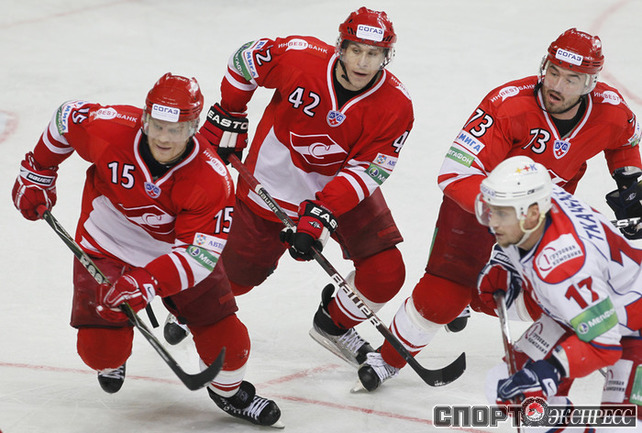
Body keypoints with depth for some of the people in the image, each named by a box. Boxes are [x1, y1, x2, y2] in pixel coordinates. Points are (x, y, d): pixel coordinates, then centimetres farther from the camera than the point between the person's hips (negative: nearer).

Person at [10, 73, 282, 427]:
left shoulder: (212, 181, -30)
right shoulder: (108, 128, -29)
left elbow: (199, 254, -30)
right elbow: (67, 118, -6)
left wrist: (147, 283, -44)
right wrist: (37, 174, 5)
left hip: (177, 249, 0)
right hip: (108, 247, 0)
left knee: (225, 339, -6)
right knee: (100, 351, -10)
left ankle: (228, 391, 30)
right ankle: (111, 360, 31)